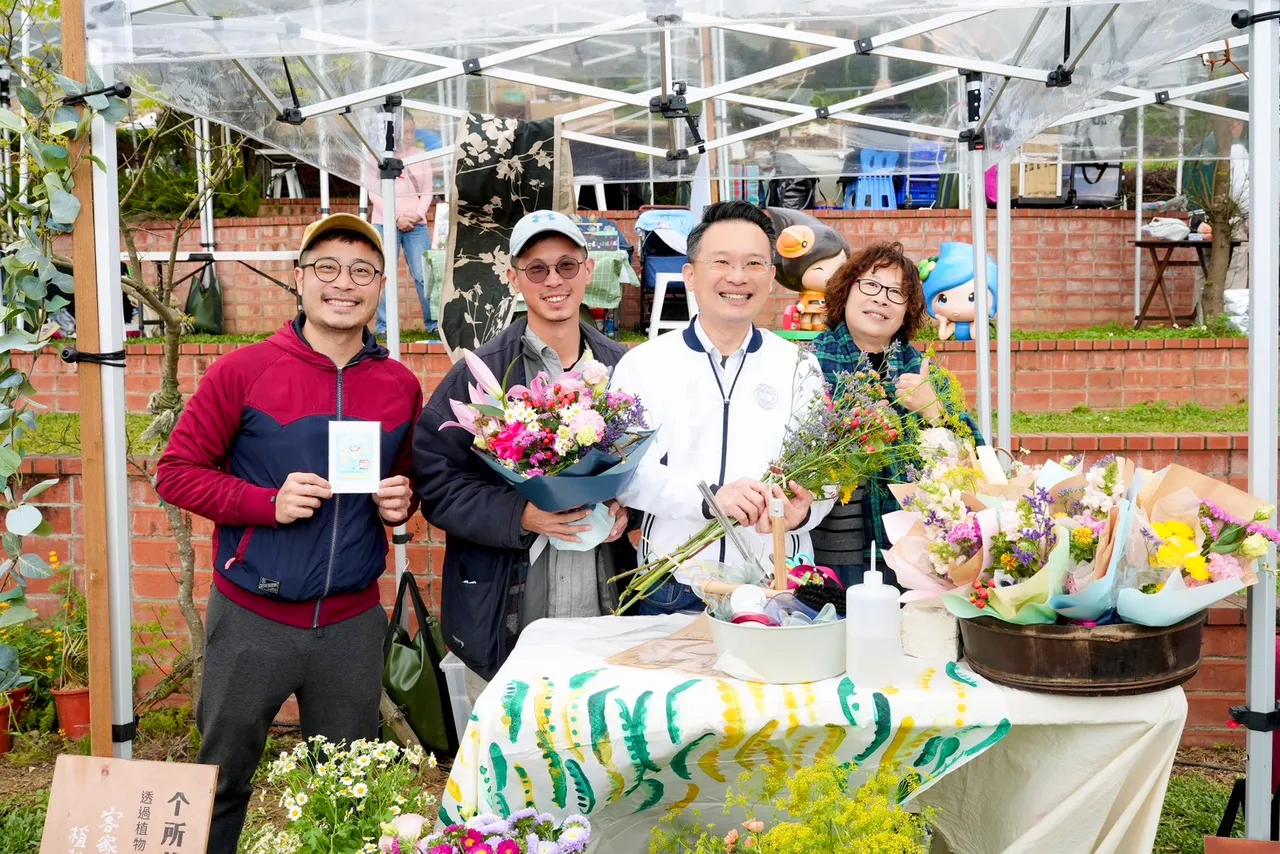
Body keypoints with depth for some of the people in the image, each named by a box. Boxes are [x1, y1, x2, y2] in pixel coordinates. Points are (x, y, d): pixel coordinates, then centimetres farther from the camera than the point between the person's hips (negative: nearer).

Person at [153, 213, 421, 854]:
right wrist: (268, 503, -18)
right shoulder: (243, 371, -7)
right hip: (252, 618, -2)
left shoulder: (401, 386, 3)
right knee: (222, 781, 13)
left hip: (353, 621, 3)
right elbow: (176, 471, -4)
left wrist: (401, 502, -5)